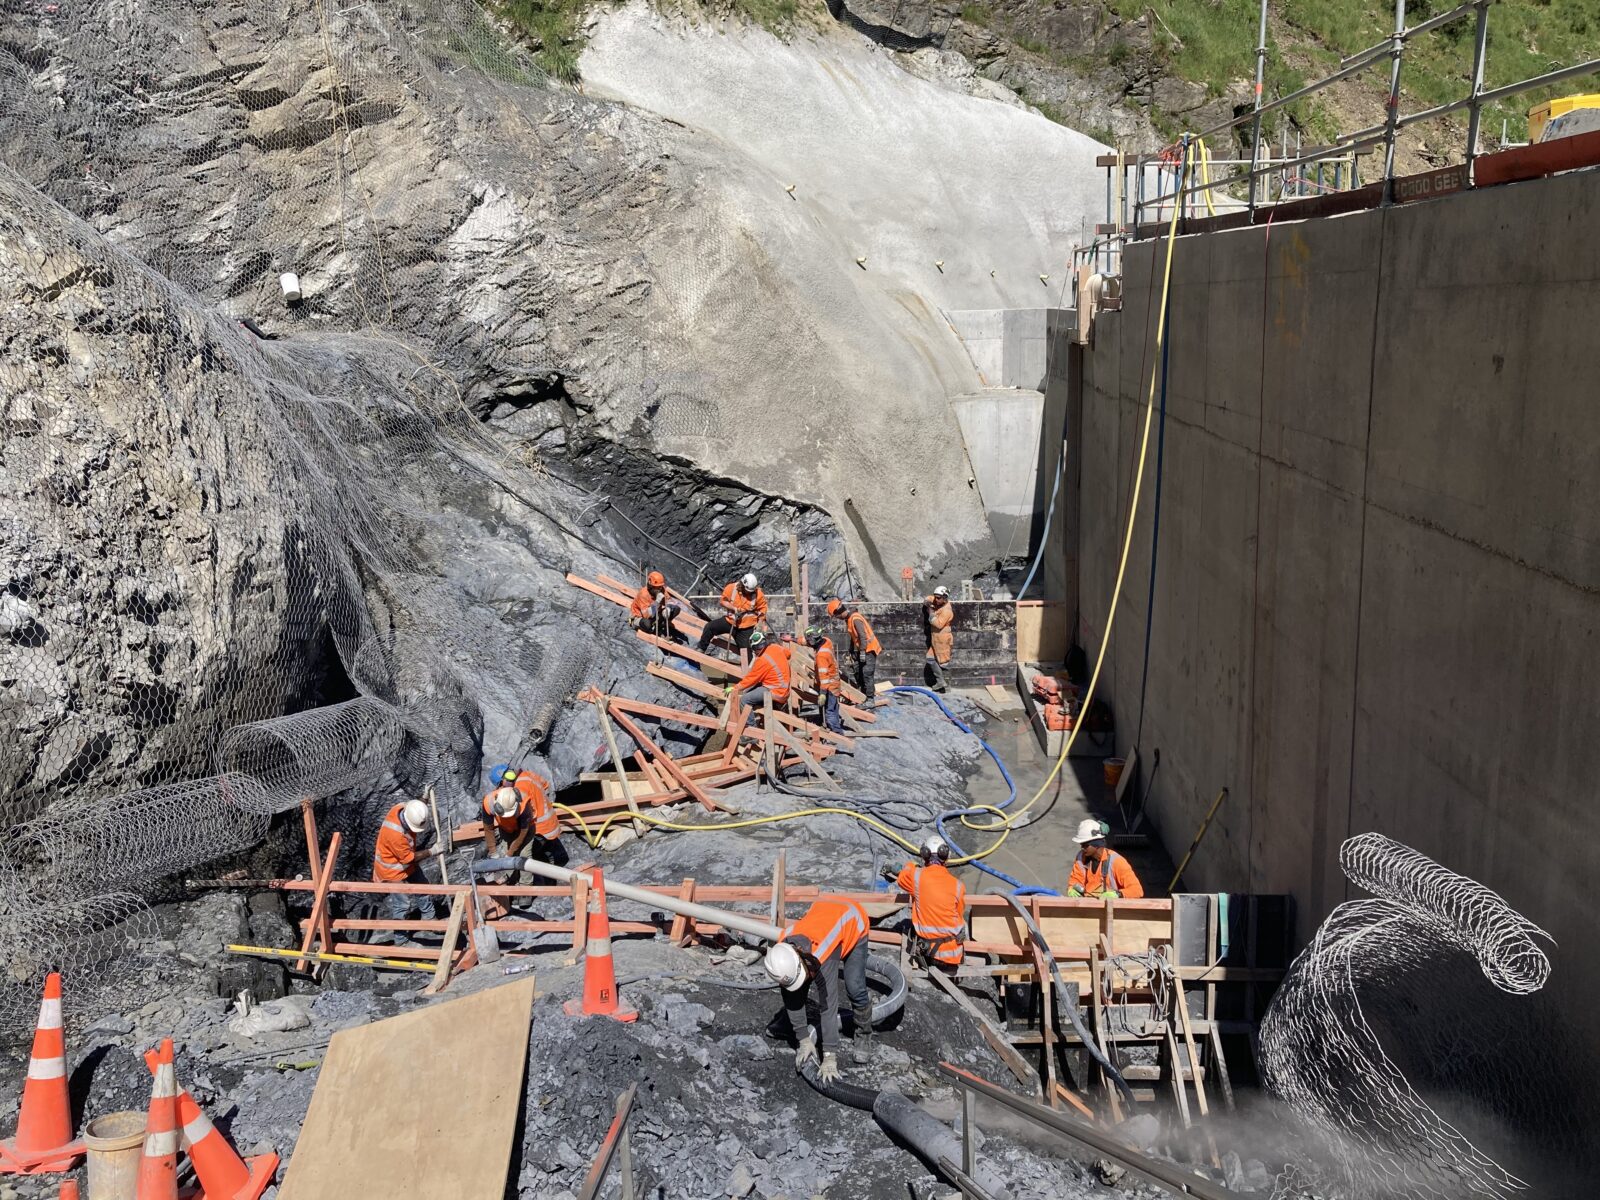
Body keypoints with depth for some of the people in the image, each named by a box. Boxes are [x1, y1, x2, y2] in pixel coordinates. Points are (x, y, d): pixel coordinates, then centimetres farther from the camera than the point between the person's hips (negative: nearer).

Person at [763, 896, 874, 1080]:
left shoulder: (821, 956, -44)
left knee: (855, 988, -15)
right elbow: (792, 997, -16)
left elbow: (829, 1006, -41)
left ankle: (864, 1035, 8)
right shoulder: (782, 952, -28)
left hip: (854, 921, -5)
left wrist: (830, 1058, -39)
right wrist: (804, 1040, -15)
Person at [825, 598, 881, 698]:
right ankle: (863, 696, 17)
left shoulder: (855, 619, -22)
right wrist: (851, 652, 21)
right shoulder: (848, 619, 9)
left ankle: (870, 698, -11)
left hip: (869, 649, -10)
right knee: (858, 674, 11)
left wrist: (862, 652, -24)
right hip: (862, 649, 10)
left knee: (867, 674, -12)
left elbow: (863, 636, -25)